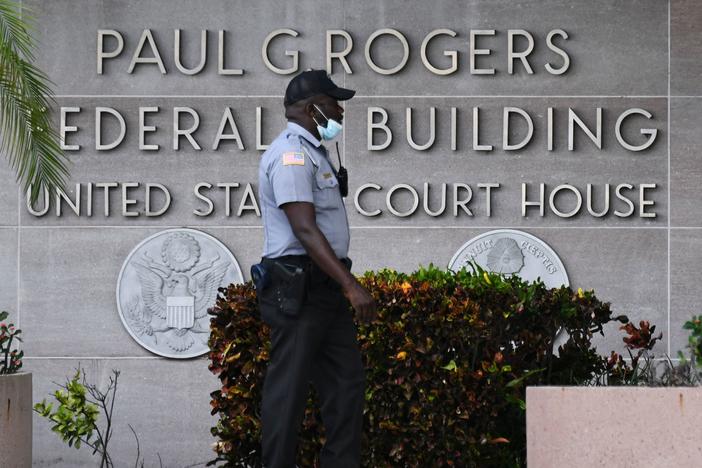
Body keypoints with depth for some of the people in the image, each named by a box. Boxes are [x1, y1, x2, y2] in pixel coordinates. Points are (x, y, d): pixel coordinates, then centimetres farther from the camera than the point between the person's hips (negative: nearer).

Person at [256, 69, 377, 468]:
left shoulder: (313, 152, 17)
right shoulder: (291, 154, -15)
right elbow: (305, 230, -24)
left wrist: (345, 284, 22)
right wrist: (351, 285, -29)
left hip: (326, 286, 10)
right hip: (299, 288, -10)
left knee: (347, 379, 9)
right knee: (289, 387, -5)